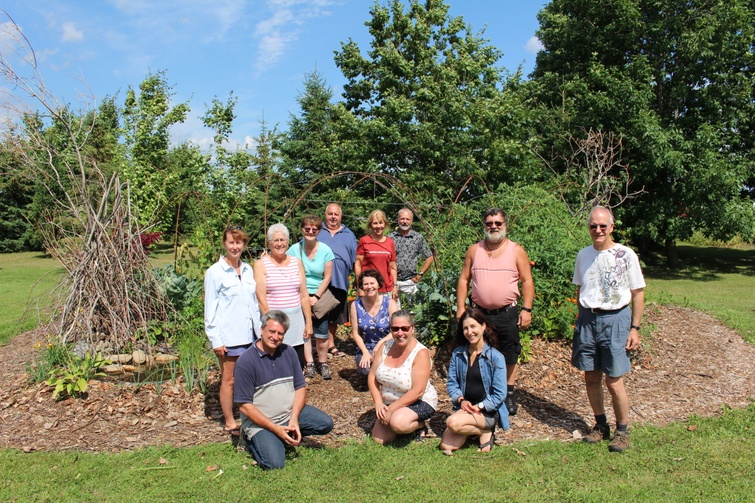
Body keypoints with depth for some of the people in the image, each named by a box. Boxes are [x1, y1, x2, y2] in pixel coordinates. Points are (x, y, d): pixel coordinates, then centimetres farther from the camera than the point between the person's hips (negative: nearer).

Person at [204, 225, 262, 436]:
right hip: (228, 336, -5)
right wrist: (215, 339, -11)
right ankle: (230, 423, 21)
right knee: (229, 380, 7)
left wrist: (259, 330, 11)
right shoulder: (215, 272, -7)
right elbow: (210, 308, -8)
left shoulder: (248, 270, 8)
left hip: (249, 334, 5)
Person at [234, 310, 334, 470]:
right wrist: (276, 429, -19)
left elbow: (300, 387, 3)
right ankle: (253, 441, 8)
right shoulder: (246, 362, -15)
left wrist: (294, 419, -13)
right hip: (260, 421, -5)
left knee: (326, 423, -11)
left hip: (291, 412, 5)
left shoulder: (288, 352, 1)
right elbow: (245, 405, -15)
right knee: (274, 463, -22)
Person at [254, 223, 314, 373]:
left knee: (299, 366, 4)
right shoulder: (261, 264, -1)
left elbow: (304, 295, 10)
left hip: (296, 320, 3)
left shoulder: (296, 262, 10)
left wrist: (309, 322, 7)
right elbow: (261, 298, -7)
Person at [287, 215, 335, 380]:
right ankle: (309, 365, 15)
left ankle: (323, 364, 15)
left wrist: (316, 297, -8)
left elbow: (327, 277, -3)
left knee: (321, 333, 0)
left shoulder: (325, 250, -4)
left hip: (320, 296, -1)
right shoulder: (294, 249, -3)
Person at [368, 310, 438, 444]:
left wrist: (391, 409, -23)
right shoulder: (384, 346, -6)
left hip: (420, 402, -6)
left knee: (398, 423, -33)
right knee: (379, 439, -6)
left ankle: (420, 424, -1)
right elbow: (372, 377, -2)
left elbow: (417, 392, -25)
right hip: (390, 403, 6)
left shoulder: (421, 353, -22)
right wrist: (378, 403, -15)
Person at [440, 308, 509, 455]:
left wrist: (479, 407, -17)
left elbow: (500, 394, -10)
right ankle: (474, 427, 13)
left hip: (488, 412, -5)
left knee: (453, 422, -31)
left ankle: (485, 432, -3)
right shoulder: (458, 354, 3)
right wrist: (461, 400, -13)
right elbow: (451, 383, 5)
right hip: (464, 407, 5)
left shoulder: (496, 357, -10)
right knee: (446, 446, -12)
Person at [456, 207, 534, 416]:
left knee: (509, 355, 8)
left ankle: (509, 394, 25)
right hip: (479, 312, 2)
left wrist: (527, 309, -8)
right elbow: (464, 280, 7)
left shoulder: (516, 251, 1)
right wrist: (461, 307, 1)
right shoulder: (474, 250, 6)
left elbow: (527, 281, 0)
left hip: (507, 313, -1)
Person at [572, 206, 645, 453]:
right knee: (591, 378, 10)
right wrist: (582, 318, 12)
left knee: (614, 382, -1)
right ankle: (601, 425, 28)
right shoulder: (583, 255, 7)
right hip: (587, 319, 4)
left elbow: (638, 293, -1)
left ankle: (622, 430, 18)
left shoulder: (626, 255, -5)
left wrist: (635, 327, -5)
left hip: (615, 319, -4)